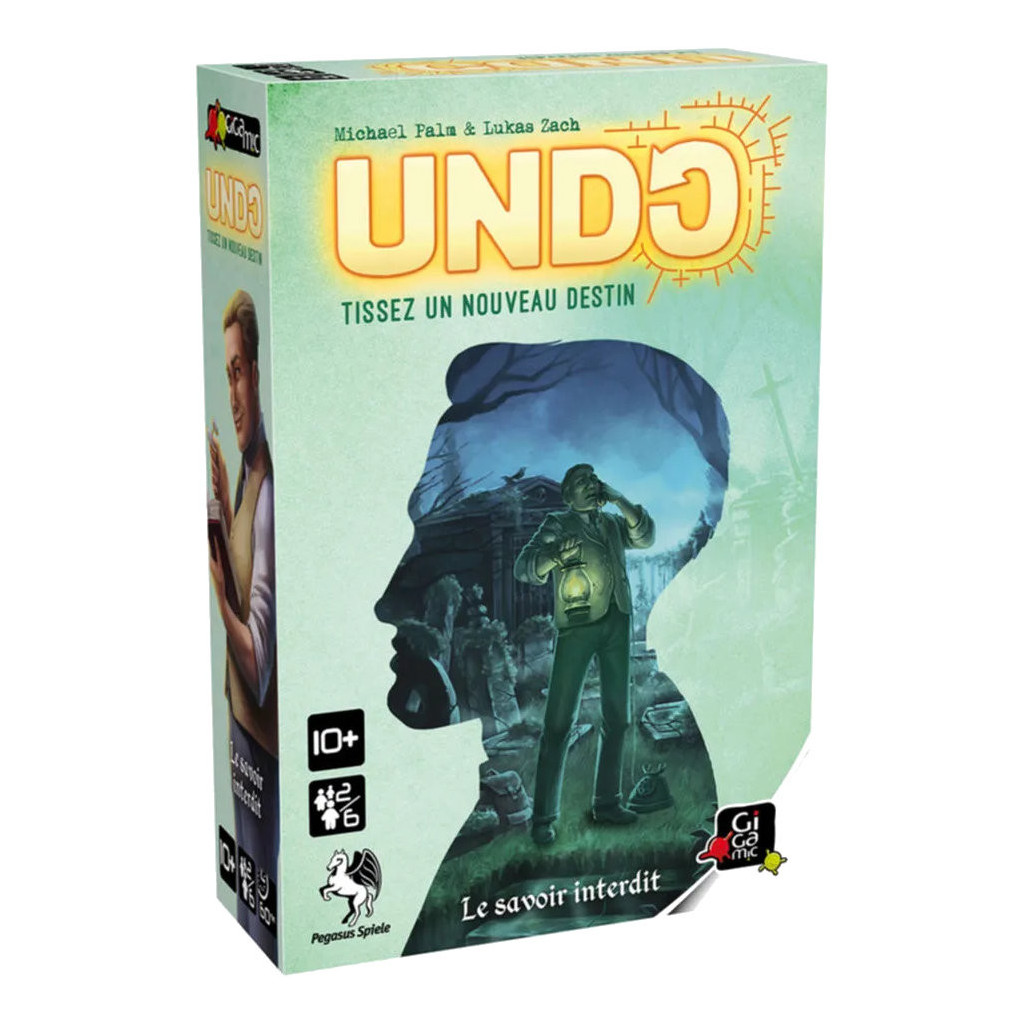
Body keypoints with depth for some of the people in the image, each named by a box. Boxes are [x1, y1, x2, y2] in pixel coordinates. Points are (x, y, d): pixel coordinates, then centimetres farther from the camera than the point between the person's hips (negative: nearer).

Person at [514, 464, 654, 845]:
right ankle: (543, 817, -9)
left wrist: (621, 502, -8)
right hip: (578, 625, -6)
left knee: (616, 716, 11)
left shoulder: (611, 524, 17)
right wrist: (555, 555, -30)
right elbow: (524, 568, -10)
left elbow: (645, 537, 3)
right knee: (559, 720, -9)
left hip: (616, 623, 6)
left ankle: (607, 802, 22)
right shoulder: (557, 525, 1)